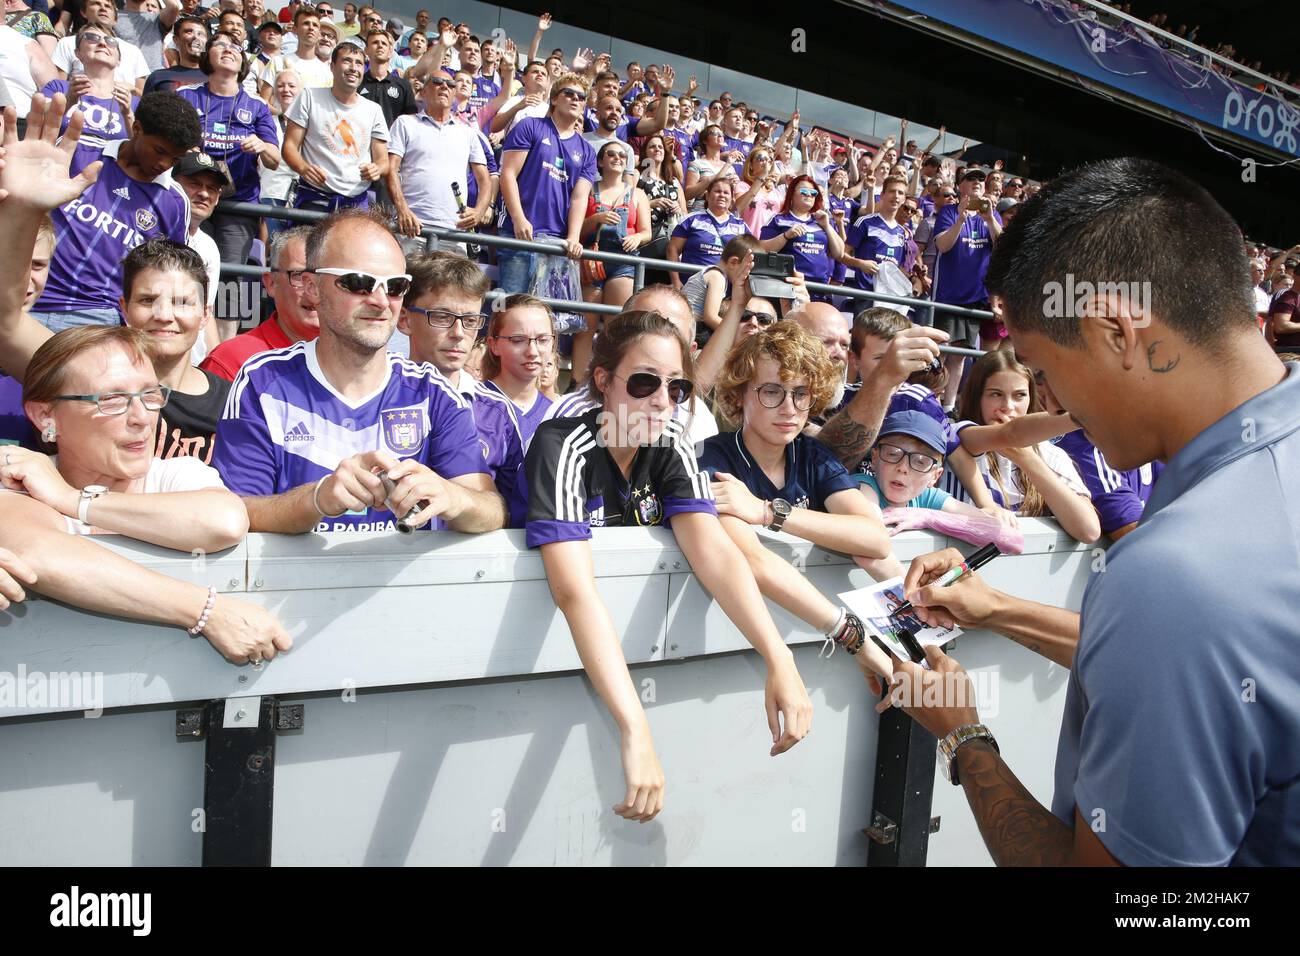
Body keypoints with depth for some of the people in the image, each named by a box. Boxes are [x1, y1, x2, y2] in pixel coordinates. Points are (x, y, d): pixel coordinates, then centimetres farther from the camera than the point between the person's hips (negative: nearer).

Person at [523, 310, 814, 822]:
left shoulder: (671, 446, -10)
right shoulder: (563, 446, -26)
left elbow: (714, 551, -23)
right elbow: (574, 588, -38)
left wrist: (780, 661, -36)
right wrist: (636, 732, -46)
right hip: (554, 636, -4)